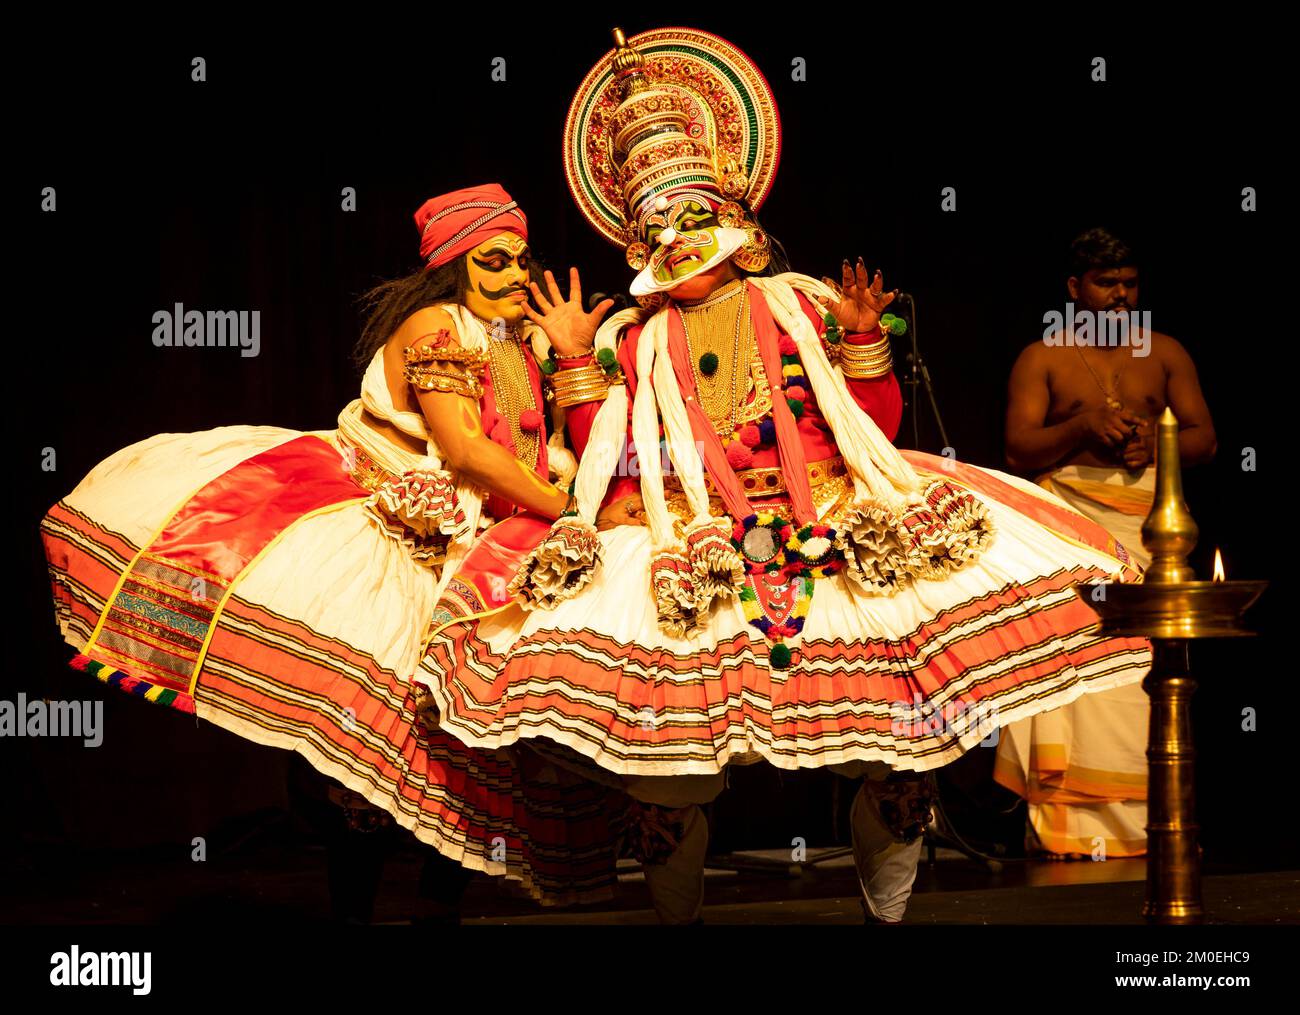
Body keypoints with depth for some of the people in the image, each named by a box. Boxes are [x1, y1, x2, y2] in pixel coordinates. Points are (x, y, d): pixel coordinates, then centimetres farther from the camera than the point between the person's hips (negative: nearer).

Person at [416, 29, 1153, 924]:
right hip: (685, 538, 0)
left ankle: (888, 904, -3)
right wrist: (573, 361, 8)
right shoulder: (631, 339, 19)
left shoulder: (803, 305, 17)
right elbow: (601, 455, 13)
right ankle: (678, 917, -4)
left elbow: (879, 423, 14)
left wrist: (865, 338, 1)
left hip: (828, 515, 0)